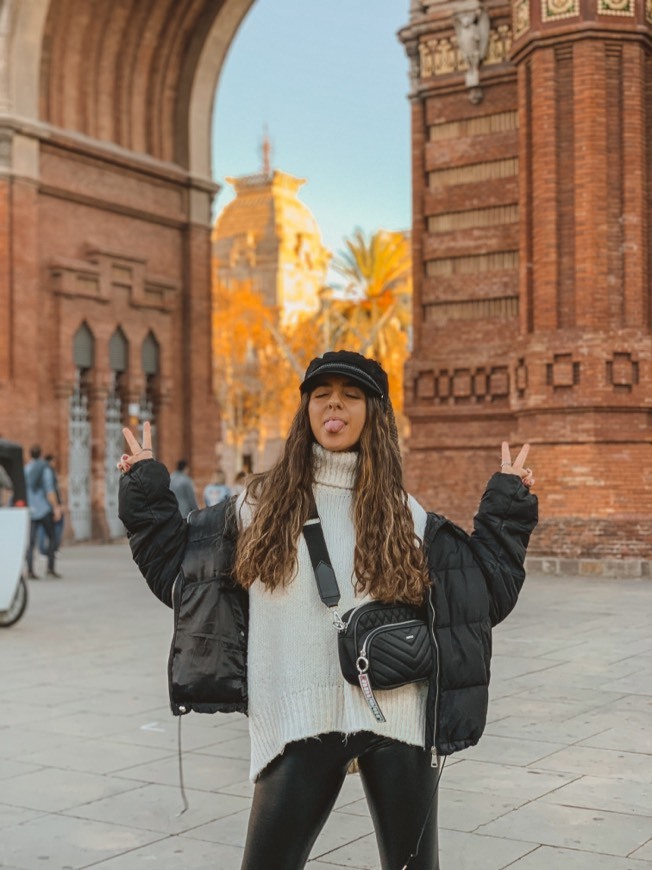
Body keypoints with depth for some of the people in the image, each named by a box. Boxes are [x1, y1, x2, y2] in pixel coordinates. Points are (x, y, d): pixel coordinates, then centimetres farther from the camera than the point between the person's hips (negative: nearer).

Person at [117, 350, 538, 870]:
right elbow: (177, 570, 11)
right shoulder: (263, 503, 5)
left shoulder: (403, 513, 7)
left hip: (397, 720, 1)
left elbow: (484, 589, 10)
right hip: (299, 723, -1)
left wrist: (506, 505, 7)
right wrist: (146, 491, 8)